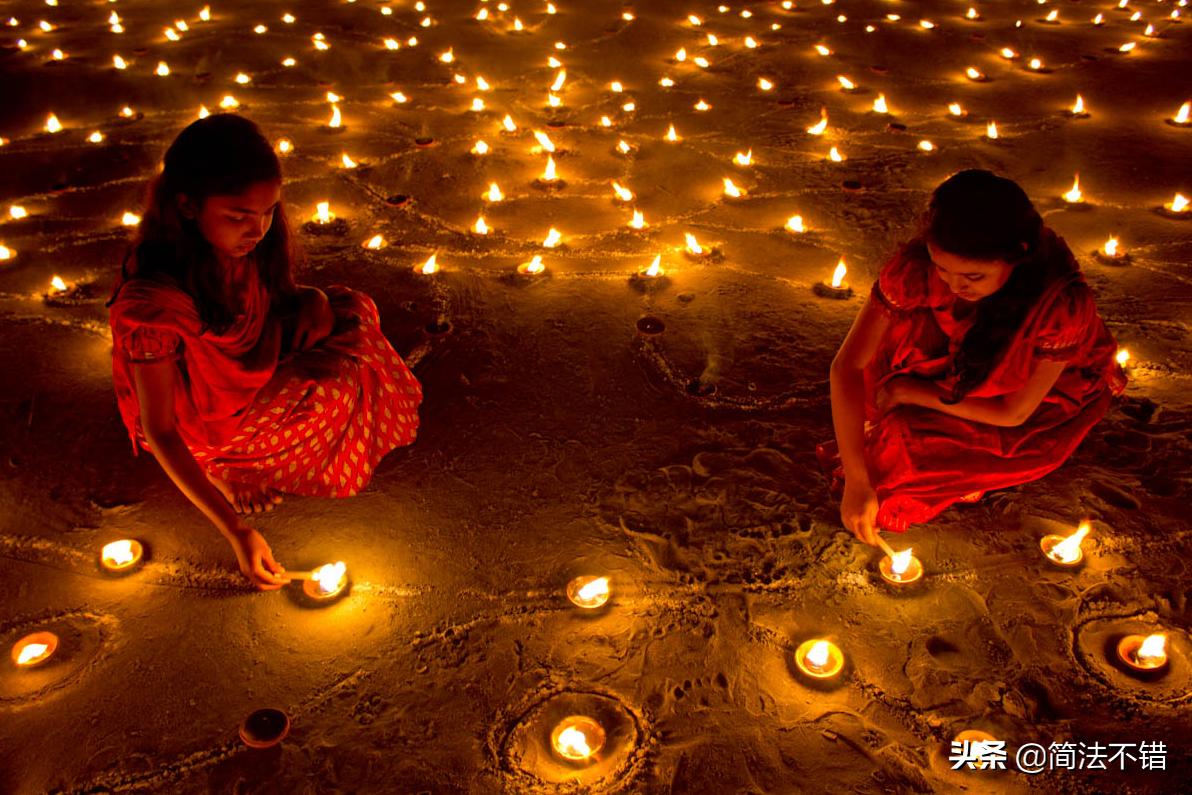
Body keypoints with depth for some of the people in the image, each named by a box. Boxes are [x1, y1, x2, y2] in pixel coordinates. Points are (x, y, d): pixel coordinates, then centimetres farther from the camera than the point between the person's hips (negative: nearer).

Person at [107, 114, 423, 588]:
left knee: (348, 313, -3)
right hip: (200, 428, -7)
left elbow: (272, 304, 6)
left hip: (250, 375, 7)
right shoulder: (152, 305, -36)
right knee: (338, 388, -20)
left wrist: (312, 302, -19)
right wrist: (236, 532, -32)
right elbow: (159, 432, -29)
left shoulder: (244, 241, -16)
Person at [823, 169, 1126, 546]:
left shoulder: (1063, 302, -38)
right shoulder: (918, 264, -32)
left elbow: (1013, 413, -25)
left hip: (1049, 392, -4)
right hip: (959, 366, 4)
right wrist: (855, 482, -34)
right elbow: (848, 365, -30)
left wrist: (910, 392, -23)